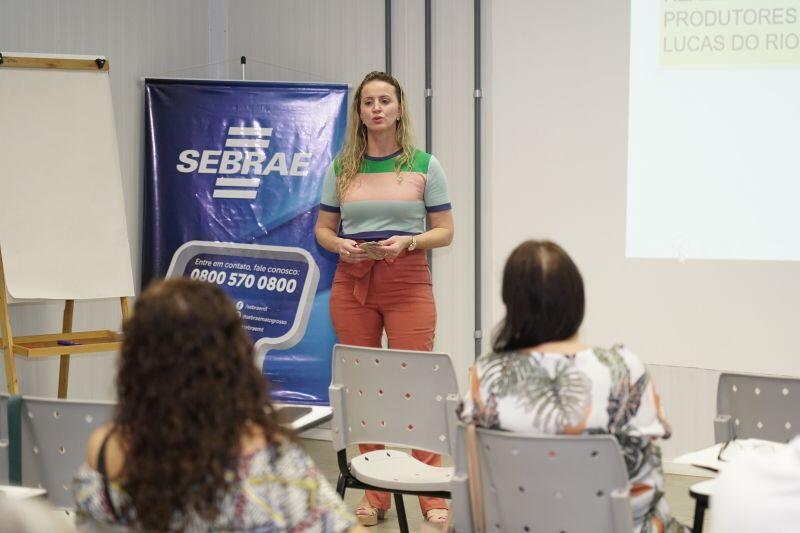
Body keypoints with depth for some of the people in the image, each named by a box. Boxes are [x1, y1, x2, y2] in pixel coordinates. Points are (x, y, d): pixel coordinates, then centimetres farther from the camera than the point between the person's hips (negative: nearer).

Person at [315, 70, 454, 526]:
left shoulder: (424, 165, 2)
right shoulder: (342, 168, 9)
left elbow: (445, 231, 2)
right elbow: (323, 229, 14)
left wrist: (408, 242, -16)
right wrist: (340, 245, -8)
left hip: (407, 281, -3)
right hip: (352, 283, 3)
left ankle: (433, 494, 3)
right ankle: (374, 494, 15)